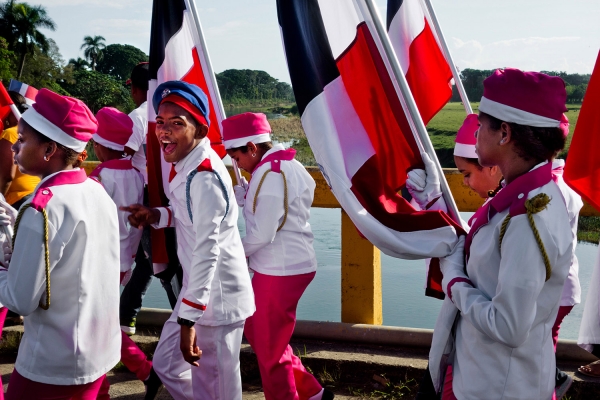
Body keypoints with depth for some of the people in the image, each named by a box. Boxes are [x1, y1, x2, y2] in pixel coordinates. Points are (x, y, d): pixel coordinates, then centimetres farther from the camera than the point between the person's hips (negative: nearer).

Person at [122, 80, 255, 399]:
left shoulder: (204, 176, -23)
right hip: (199, 289, 10)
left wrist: (188, 319, -26)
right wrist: (155, 216, 1)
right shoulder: (186, 165, 6)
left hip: (215, 298, -10)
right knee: (166, 365, 21)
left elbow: (207, 250, -26)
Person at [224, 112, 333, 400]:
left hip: (281, 271, -10)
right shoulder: (282, 165, 12)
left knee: (269, 347, 5)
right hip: (285, 265, 10)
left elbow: (262, 234, -21)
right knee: (256, 330, 20)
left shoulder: (271, 174, -20)